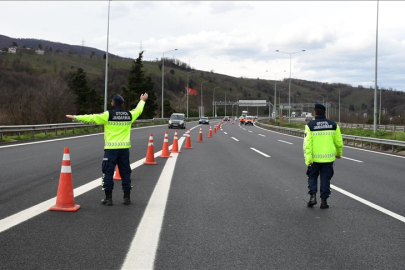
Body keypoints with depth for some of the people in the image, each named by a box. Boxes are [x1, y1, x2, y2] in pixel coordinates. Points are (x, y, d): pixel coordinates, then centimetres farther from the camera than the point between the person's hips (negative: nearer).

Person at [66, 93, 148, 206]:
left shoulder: (108, 115, -6)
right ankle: (127, 197, 14)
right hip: (124, 149, 4)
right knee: (125, 172, 11)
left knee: (108, 173, 4)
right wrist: (142, 100, 46)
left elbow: (92, 118, -8)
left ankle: (108, 198, 6)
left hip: (111, 149, -3)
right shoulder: (129, 115, 6)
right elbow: (138, 110, 26)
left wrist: (75, 117, -1)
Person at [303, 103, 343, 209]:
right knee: (325, 178, 11)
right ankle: (324, 200, 12)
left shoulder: (310, 125, -7)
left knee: (312, 177, 17)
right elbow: (339, 142, 8)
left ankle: (313, 196, 3)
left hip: (315, 158, -1)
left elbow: (307, 144, -13)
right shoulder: (333, 125, 1)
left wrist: (308, 159, -13)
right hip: (329, 158, 2)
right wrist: (339, 153, 25)